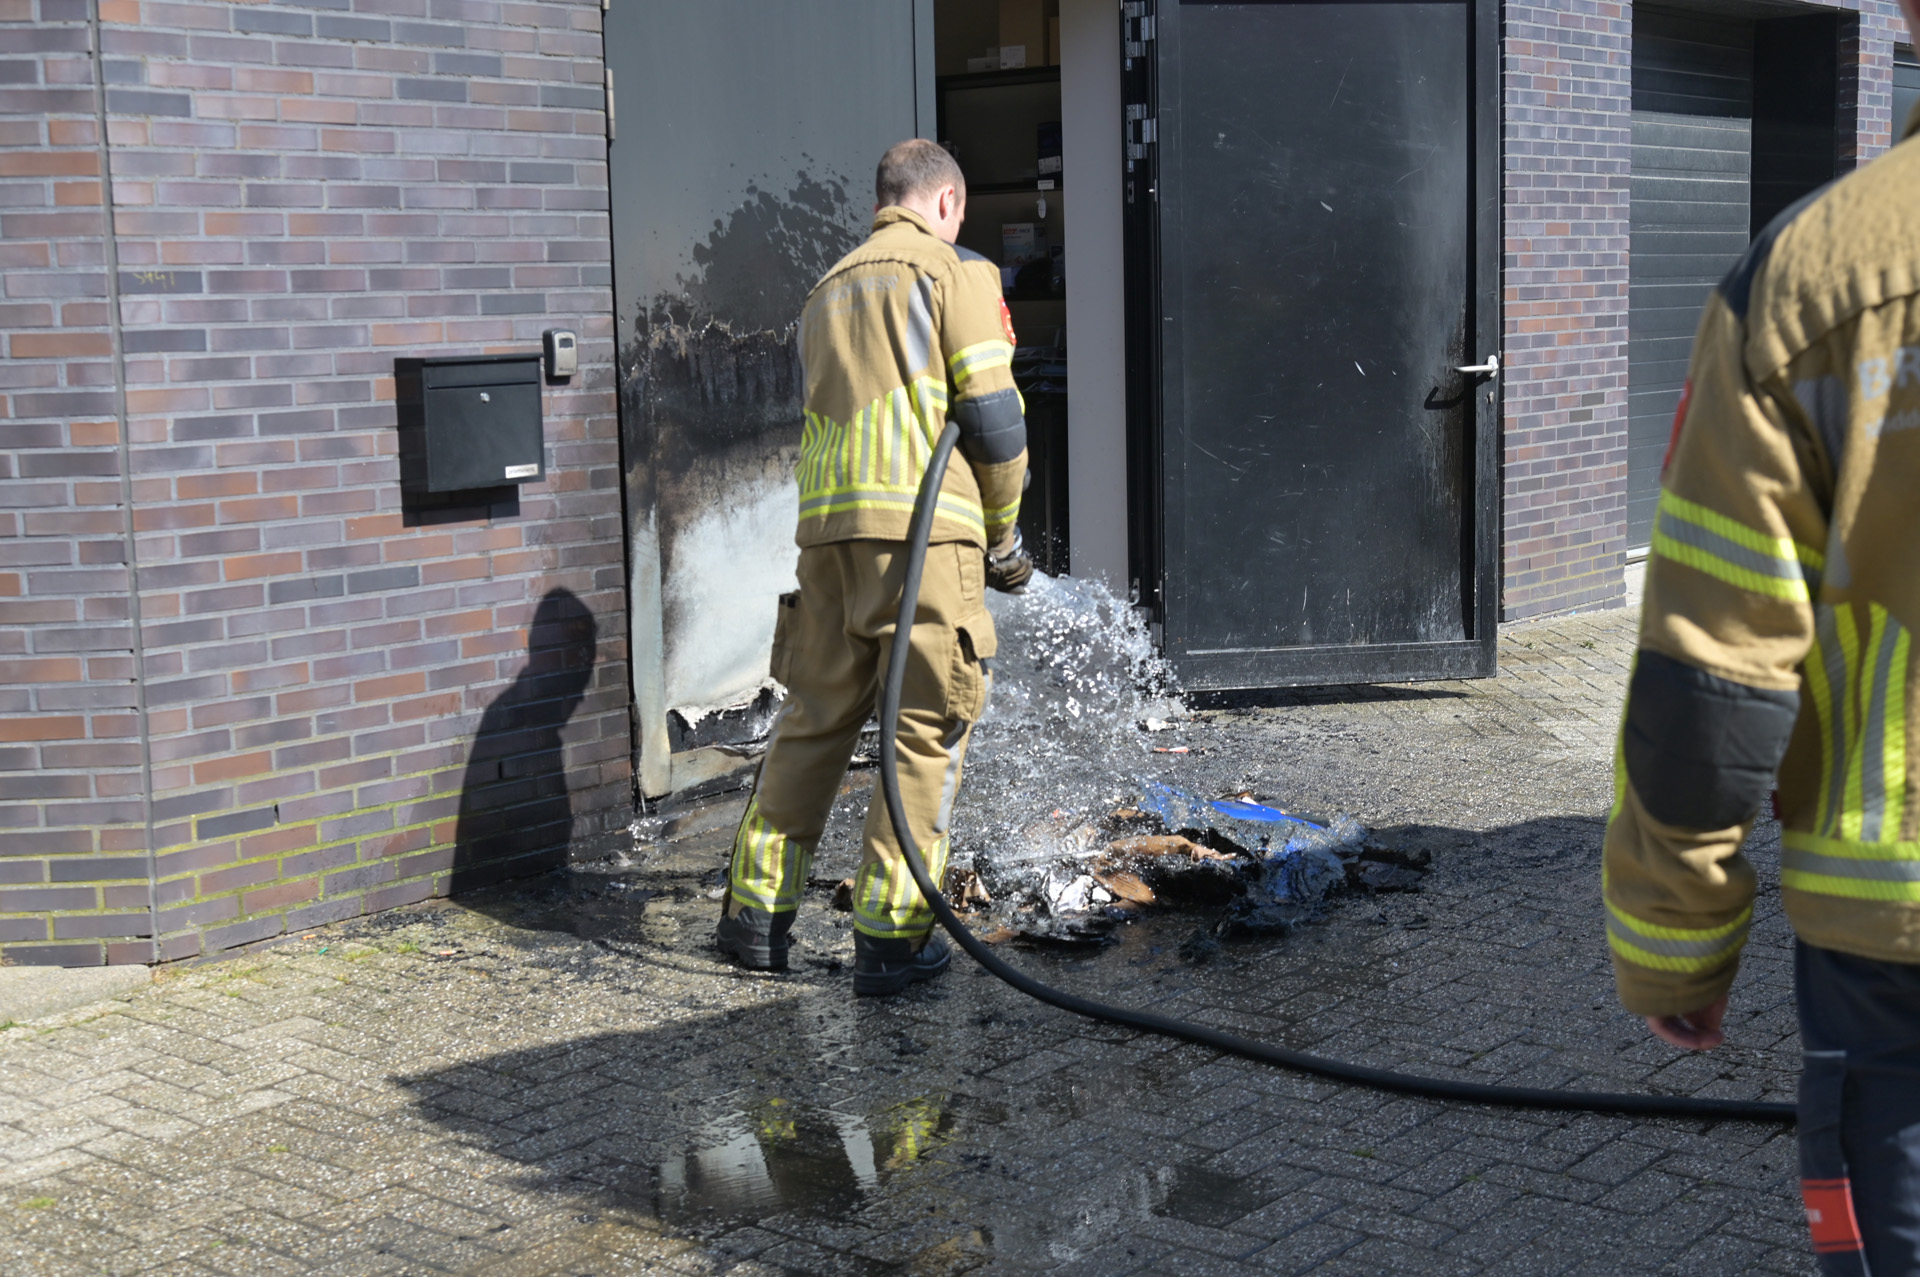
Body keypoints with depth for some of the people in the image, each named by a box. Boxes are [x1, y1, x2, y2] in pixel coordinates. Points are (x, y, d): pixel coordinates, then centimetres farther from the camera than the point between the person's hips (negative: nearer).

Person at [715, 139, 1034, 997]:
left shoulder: (828, 291, 23)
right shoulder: (956, 273, 3)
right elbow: (993, 419, -6)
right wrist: (1003, 536, 9)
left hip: (826, 527, 6)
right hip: (923, 531, -6)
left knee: (813, 719, 15)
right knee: (926, 734, 1)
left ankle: (757, 913, 18)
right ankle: (891, 936, 2)